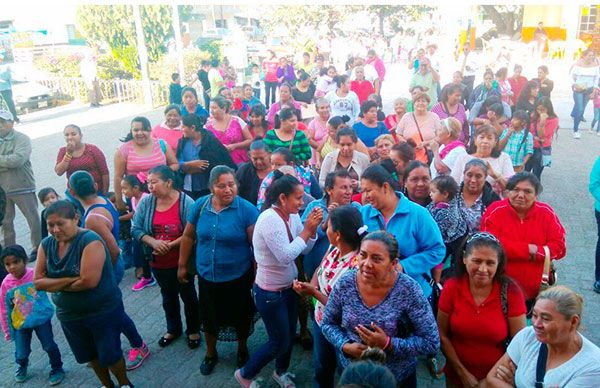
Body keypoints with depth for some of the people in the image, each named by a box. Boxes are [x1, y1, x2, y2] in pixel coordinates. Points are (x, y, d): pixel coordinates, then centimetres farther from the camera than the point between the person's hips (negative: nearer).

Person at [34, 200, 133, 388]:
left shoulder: (90, 241, -24)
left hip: (103, 312, -6)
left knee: (110, 355, 9)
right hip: (69, 315, 6)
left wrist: (56, 285, -14)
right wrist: (70, 280, -22)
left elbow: (89, 281, -30)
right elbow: (38, 282, -7)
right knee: (91, 355, 23)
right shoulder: (46, 245, -4)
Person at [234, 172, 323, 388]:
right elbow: (285, 256, -28)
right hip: (270, 292, -7)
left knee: (290, 334, 20)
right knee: (280, 342, 6)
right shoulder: (269, 219, -26)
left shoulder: (292, 216, -3)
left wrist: (312, 229, -14)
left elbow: (305, 249, 2)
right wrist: (306, 230, -23)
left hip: (289, 286, 7)